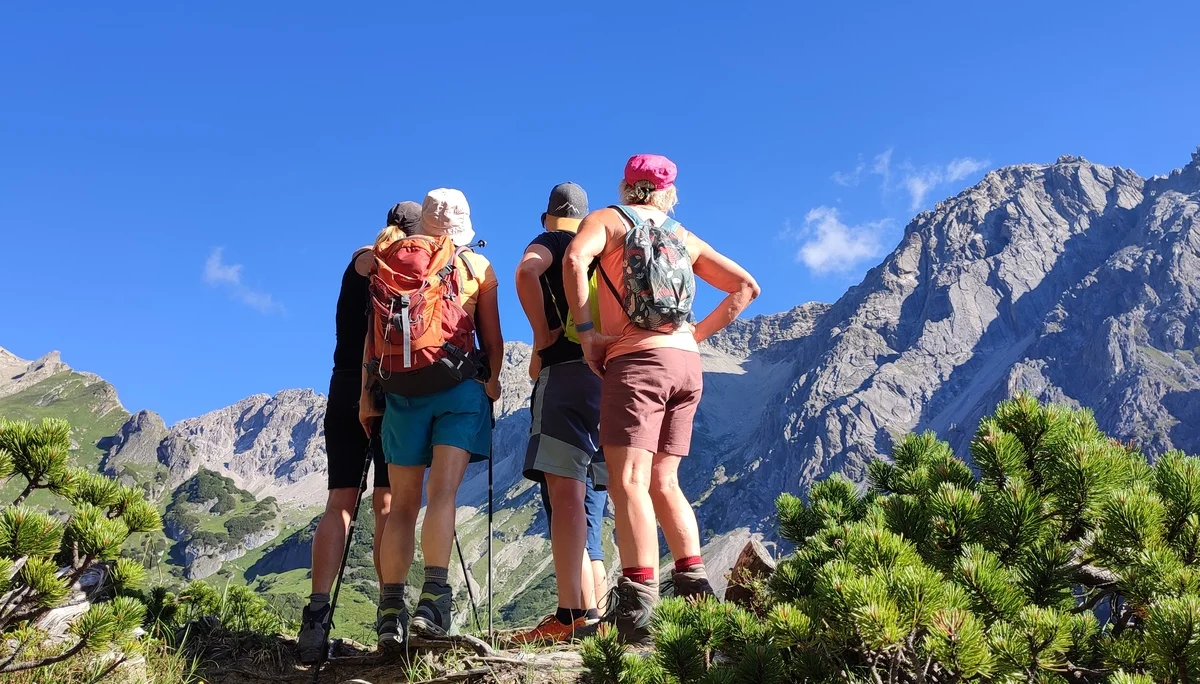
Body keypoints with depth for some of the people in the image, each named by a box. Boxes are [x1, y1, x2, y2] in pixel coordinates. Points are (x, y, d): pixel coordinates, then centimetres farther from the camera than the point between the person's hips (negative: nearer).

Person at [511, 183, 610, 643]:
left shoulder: (549, 241, 6)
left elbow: (526, 272, -18)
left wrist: (541, 336, -10)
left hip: (567, 370, -7)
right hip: (610, 375, 7)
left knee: (564, 490, -14)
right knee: (586, 500, 10)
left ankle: (572, 616, -22)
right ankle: (591, 612, 8)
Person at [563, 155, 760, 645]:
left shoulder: (608, 219, 8)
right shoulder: (686, 239, 22)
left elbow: (575, 258, -15)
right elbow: (747, 287, 21)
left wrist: (585, 330, -9)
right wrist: (698, 334, 17)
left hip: (636, 361, -6)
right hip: (687, 365, 6)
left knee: (628, 480, -12)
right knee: (663, 482, 14)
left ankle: (637, 608, -22)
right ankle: (694, 584, 8)